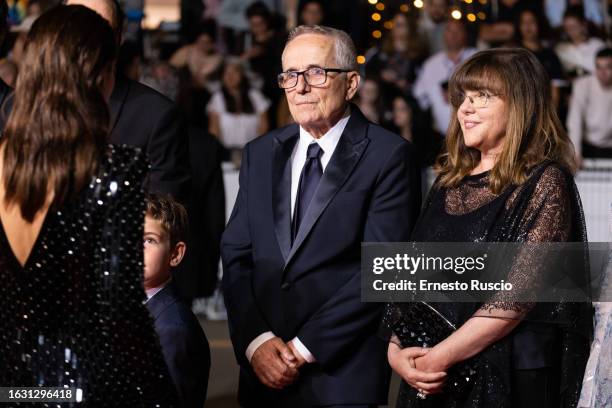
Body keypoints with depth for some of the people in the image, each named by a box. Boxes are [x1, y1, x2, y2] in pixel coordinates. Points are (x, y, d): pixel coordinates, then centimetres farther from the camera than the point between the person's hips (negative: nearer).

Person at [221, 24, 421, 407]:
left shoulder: (388, 156, -6)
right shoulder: (261, 154, 11)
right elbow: (236, 257, 7)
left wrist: (304, 347, -13)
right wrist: (255, 340, -9)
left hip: (344, 376, -4)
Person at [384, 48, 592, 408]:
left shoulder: (545, 182, -9)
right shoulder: (450, 180, 11)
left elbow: (520, 293, -17)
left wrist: (442, 356, -17)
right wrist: (396, 351, -6)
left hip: (510, 378, -6)